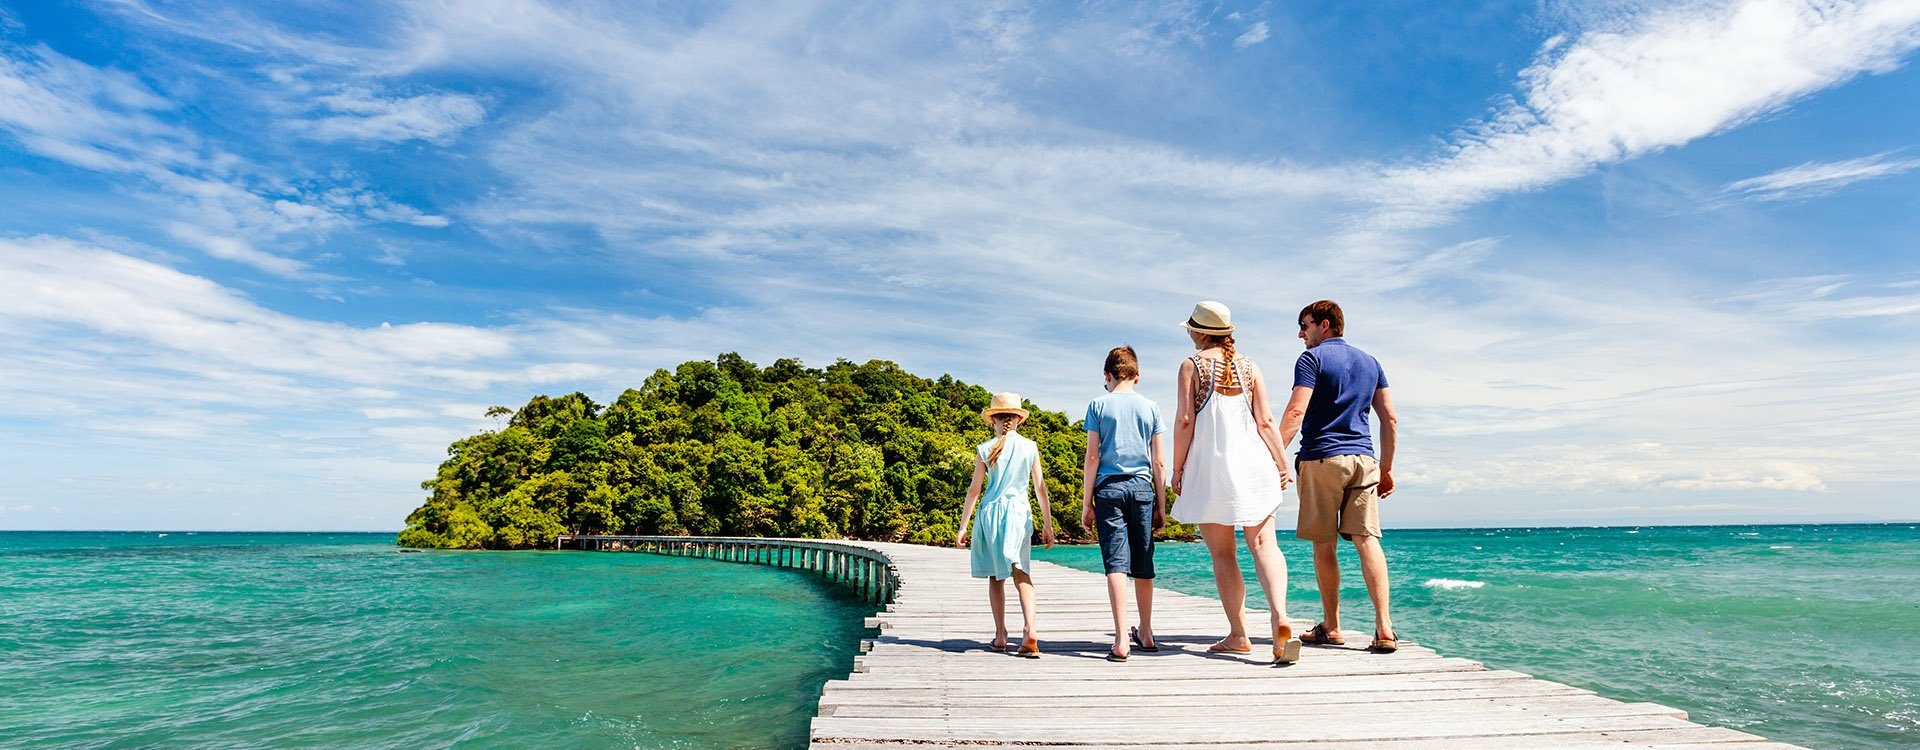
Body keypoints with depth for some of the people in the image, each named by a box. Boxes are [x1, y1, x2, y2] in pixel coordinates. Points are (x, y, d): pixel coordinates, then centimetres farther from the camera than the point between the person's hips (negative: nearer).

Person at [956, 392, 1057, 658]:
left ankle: (1000, 635, 12)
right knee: (1021, 572, 0)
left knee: (995, 576, 10)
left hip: (990, 512, 0)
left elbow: (974, 490, 1)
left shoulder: (985, 449, -1)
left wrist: (963, 526, 7)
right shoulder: (1030, 447, 2)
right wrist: (1048, 526, 10)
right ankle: (1029, 629, -19)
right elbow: (1040, 487, 4)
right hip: (1019, 512, 1)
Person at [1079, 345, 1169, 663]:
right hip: (1142, 488, 2)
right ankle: (1145, 633, 26)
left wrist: (1086, 503, 1)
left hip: (1109, 488, -2)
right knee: (1143, 564, 12)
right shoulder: (1150, 407, 7)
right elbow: (1159, 463, 7)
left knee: (1116, 563, -5)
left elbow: (1092, 458, -3)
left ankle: (1121, 639, -12)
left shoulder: (1098, 405, 1)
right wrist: (1161, 505, 13)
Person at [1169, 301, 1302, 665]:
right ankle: (1280, 615, -22)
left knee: (1222, 554, 4)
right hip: (1253, 463, 3)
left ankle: (1238, 635, 7)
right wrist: (1282, 462, 9)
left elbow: (1185, 420, -6)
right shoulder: (1249, 366, 10)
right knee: (1264, 543, 0)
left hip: (1210, 466, -3)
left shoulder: (1193, 365, -1)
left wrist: (1177, 468, -1)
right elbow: (1265, 420, 4)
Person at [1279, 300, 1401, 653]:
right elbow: (1390, 419, 16)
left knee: (1324, 545, 4)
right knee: (1367, 539, 1)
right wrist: (1386, 470, 20)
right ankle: (1384, 629, -6)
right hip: (1363, 459, 5)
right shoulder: (1370, 362, 17)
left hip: (1321, 458, -5)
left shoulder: (1312, 358, -2)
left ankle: (1331, 627, 13)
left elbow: (1296, 412, -14)